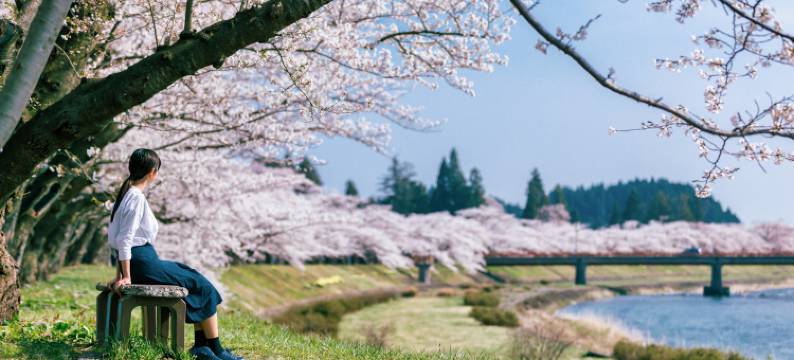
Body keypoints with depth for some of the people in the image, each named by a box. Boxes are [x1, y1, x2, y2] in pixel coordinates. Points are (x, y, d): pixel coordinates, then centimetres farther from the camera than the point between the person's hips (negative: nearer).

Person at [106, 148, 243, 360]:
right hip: (142, 262, -10)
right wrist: (126, 277, -17)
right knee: (203, 287, 2)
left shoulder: (126, 193, 13)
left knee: (197, 281, 15)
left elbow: (117, 238, 16)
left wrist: (120, 275, 18)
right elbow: (124, 239, -21)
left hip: (140, 261, 10)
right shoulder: (137, 198, -16)